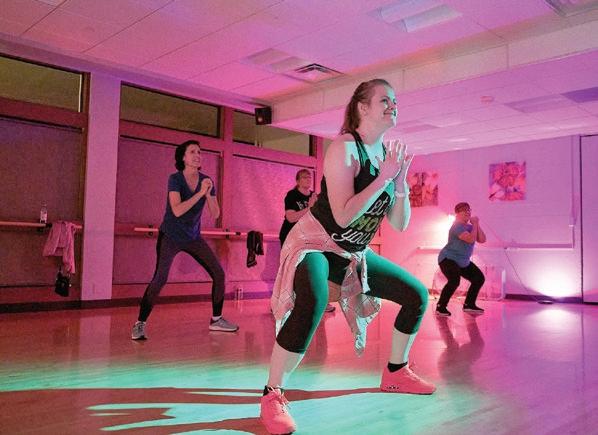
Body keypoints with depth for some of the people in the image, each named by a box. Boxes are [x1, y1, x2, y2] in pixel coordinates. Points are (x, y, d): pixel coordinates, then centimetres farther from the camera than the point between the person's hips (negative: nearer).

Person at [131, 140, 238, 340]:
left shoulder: (206, 180, -2)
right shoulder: (175, 179, -14)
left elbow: (215, 214, -6)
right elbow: (177, 210, -28)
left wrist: (208, 194, -22)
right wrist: (200, 193, -30)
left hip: (193, 237, 5)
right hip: (170, 236, -5)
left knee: (219, 274, 0)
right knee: (159, 278, -19)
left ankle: (216, 319, 16)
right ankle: (140, 324, -6)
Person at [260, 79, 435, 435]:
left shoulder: (389, 154, 4)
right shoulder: (344, 148, -17)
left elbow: (400, 224, 2)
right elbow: (343, 216, -28)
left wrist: (401, 181, -12)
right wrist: (384, 178, -24)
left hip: (353, 254, 8)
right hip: (315, 244, -8)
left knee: (417, 295, 7)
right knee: (314, 301, -38)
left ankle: (396, 373, 26)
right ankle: (273, 396, -23)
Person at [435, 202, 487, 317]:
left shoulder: (470, 227, 9)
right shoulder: (457, 226, -19)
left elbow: (482, 240, -1)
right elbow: (471, 239, -31)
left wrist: (477, 224, -8)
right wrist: (475, 224, -18)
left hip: (463, 262, 10)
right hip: (448, 258, -10)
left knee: (479, 278, 9)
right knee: (454, 281, -30)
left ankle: (469, 305, 19)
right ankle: (440, 307, -18)